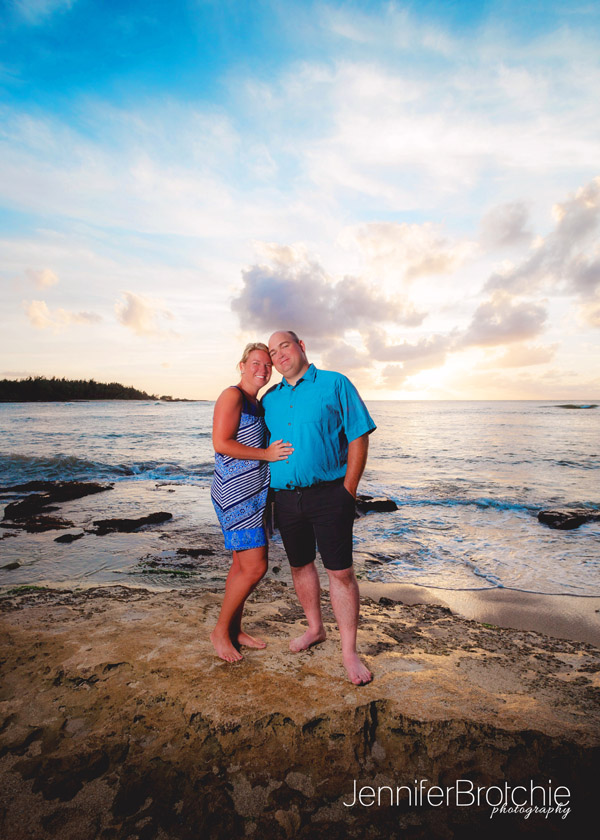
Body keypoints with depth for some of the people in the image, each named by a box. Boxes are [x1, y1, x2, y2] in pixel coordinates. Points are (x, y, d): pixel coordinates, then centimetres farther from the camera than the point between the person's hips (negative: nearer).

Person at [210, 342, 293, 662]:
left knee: (243, 564, 14)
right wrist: (266, 454, -17)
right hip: (235, 495, -9)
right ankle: (220, 631, 13)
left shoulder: (257, 403, 17)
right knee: (254, 567, -6)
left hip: (251, 494, 9)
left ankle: (234, 629, 29)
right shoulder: (232, 396, -11)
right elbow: (221, 444, -19)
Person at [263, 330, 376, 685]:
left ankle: (349, 651, 17)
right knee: (300, 565, 17)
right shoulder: (270, 399, 12)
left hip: (328, 494, -5)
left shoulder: (335, 384, -2)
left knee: (341, 571, -1)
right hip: (286, 497, 5)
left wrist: (348, 492, -10)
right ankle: (315, 629, 39)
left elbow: (359, 437, -6)